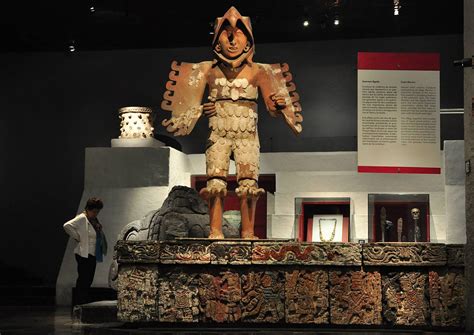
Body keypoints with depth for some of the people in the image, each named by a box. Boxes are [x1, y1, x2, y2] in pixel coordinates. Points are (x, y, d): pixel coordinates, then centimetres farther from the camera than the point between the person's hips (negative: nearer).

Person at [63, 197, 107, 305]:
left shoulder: (94, 219, 13)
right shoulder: (82, 218, -13)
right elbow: (67, 225, -26)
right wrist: (77, 237, -17)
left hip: (92, 255, 9)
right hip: (84, 255, -9)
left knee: (88, 280, 12)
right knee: (83, 280, -7)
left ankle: (85, 304, 19)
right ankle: (80, 304, -3)